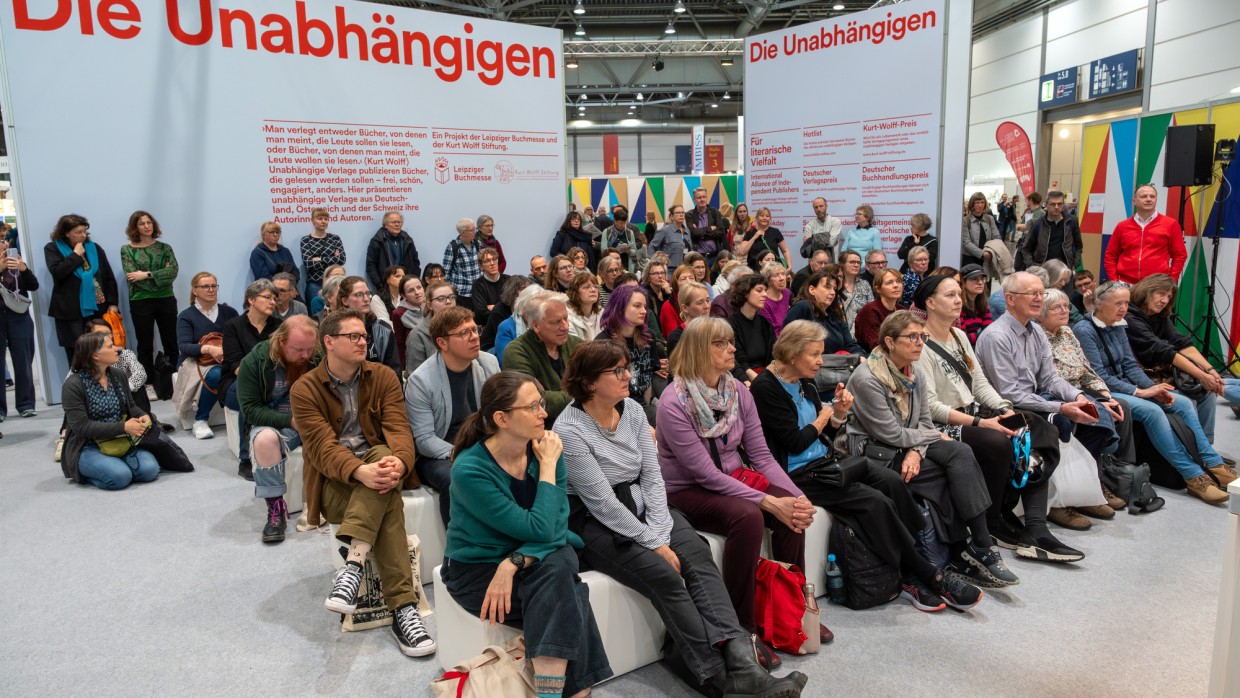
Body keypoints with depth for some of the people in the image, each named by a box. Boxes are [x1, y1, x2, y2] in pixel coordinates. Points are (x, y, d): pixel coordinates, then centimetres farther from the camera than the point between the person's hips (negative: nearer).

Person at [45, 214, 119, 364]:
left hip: (99, 307, 2)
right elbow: (57, 272, -15)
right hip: (71, 311, -2)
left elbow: (109, 276, 9)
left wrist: (112, 303, 2)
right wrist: (76, 255, -9)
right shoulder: (53, 249, 2)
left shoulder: (94, 248, 10)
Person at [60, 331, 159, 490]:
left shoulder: (118, 375, 6)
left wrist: (143, 416, -9)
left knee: (149, 469, -22)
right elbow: (81, 426, -19)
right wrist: (123, 427, -26)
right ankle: (85, 473, 3)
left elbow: (131, 406, 16)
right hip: (88, 447, -5)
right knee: (120, 476, -30)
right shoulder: (73, 385, -13)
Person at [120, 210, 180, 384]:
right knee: (145, 347, 6)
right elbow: (132, 277, -10)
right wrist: (161, 275, -13)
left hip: (166, 300, 2)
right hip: (140, 303, -1)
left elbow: (174, 271, -9)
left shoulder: (164, 247, 6)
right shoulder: (127, 249, 1)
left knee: (171, 344, 6)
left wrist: (147, 274, -16)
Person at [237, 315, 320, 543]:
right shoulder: (255, 361, -10)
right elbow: (250, 409, -12)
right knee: (264, 438, -36)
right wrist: (289, 420, -24)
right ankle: (275, 507, -22)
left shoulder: (321, 358, -7)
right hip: (274, 423, -1)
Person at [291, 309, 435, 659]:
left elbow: (399, 428, -10)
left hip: (378, 465, 3)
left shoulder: (384, 377, 4)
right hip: (334, 483, -3)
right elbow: (322, 446, -17)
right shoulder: (305, 389, -4)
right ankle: (403, 608, -35)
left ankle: (353, 564, -39)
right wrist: (360, 472, -39)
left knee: (384, 454, -35)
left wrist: (398, 463, -35)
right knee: (389, 505, -33)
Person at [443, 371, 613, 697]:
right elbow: (539, 528, -25)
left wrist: (514, 564, -27)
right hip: (477, 569, -4)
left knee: (558, 567, -31)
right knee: (567, 600, -27)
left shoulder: (545, 449, -9)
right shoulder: (469, 470, -24)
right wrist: (548, 466, -20)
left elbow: (557, 525, -12)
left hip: (536, 558, 4)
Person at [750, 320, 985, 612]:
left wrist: (839, 413, -3)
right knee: (875, 502, -23)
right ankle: (929, 576, -9)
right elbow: (795, 442, -16)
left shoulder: (804, 383, 13)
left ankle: (911, 577, -16)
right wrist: (825, 415, 0)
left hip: (826, 460, 8)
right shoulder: (766, 388, -13)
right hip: (798, 473, -8)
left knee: (892, 481, -15)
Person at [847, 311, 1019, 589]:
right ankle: (979, 550, -12)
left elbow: (925, 422, 7)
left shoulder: (916, 374, 7)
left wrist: (916, 451, -14)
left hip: (908, 447, 7)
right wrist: (937, 437, -6)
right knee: (958, 464, -22)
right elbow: (891, 435, -17)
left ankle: (968, 553, -19)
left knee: (961, 453, -20)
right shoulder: (866, 379, -18)